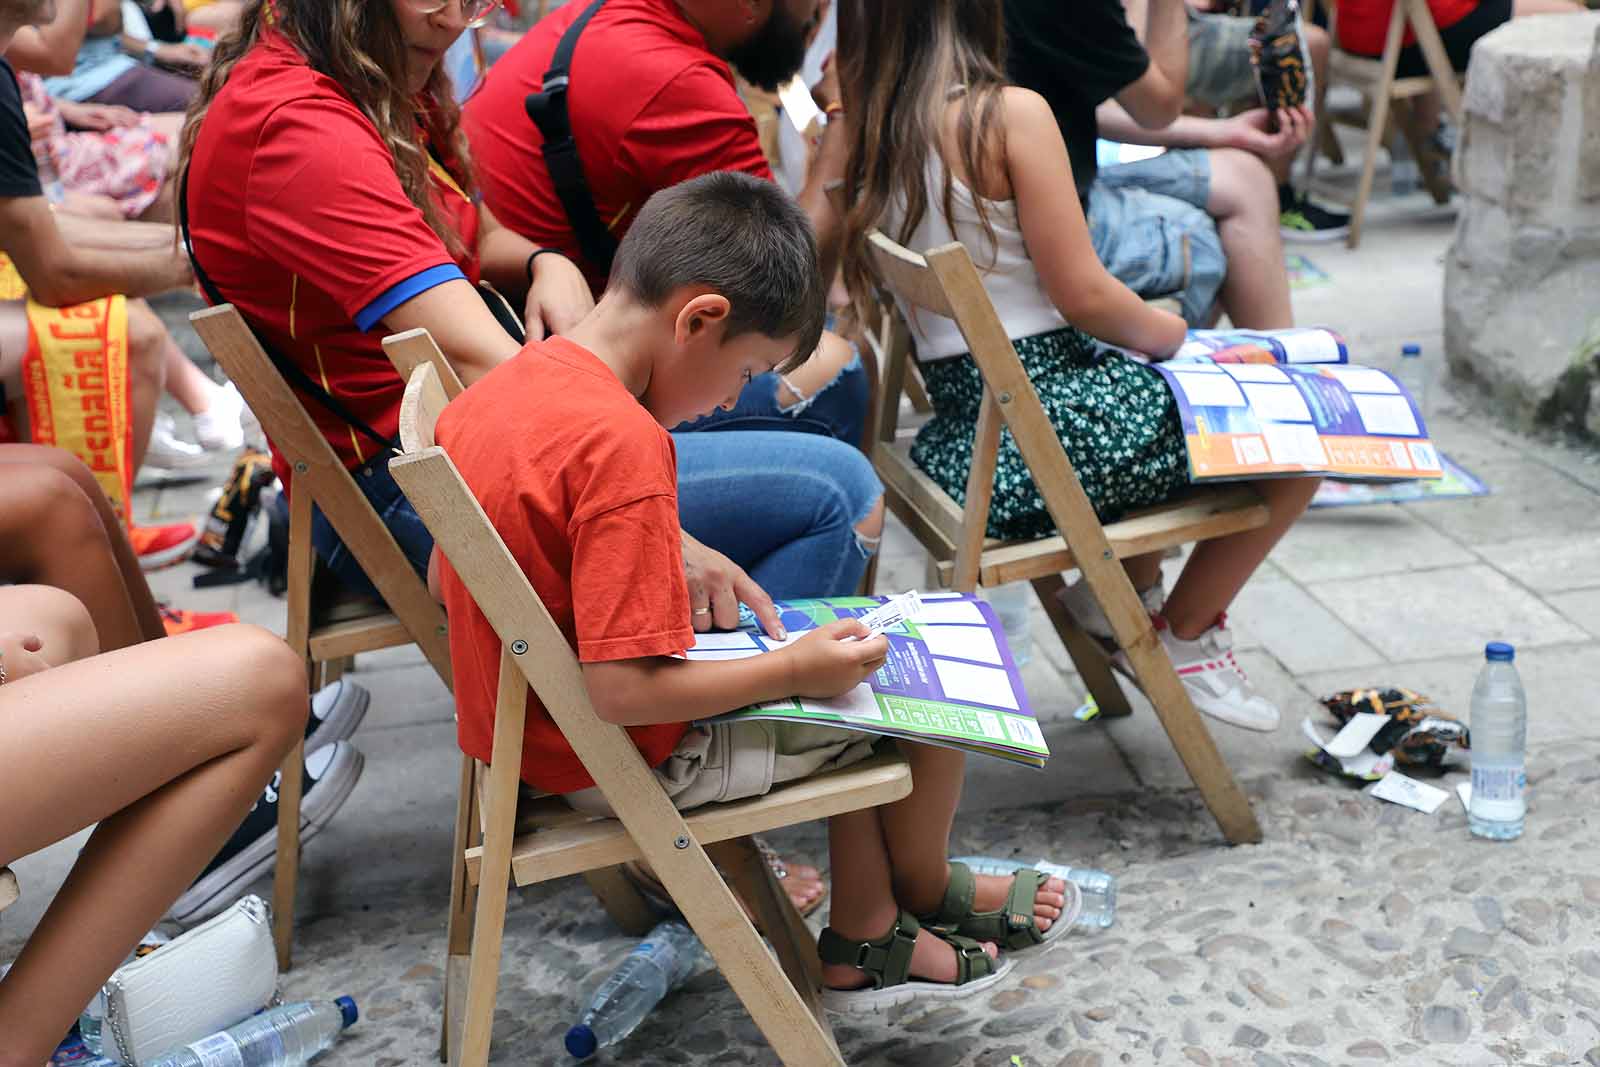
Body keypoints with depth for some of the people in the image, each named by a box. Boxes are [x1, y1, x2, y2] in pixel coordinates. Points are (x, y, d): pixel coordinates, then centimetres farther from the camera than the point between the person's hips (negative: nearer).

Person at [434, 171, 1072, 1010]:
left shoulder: (492, 392, -1)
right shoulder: (621, 443, -29)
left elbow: (446, 583, 11)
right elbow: (621, 694, -30)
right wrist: (796, 669, -17)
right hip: (623, 760, -9)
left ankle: (865, 940, 28)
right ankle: (924, 893, 32)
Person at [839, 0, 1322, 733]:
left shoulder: (866, 138, 3)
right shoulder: (1012, 114, -16)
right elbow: (1083, 293, -13)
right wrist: (1192, 343, 4)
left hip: (960, 436, 9)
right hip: (1052, 427, -8)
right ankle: (1182, 639, 16)